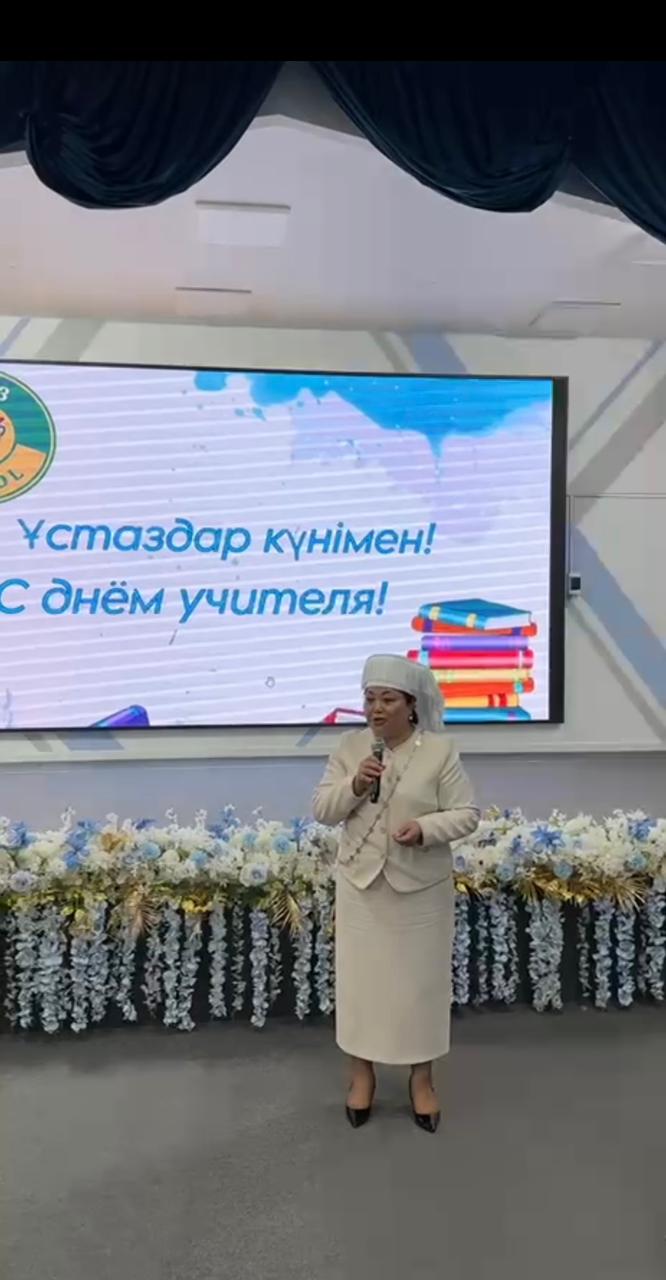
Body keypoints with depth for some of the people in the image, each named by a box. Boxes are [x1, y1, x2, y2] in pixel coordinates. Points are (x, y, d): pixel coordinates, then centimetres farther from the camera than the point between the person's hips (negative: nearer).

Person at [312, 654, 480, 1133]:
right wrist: (354, 785, -20)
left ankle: (422, 1079, 29)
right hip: (360, 883, 2)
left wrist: (425, 829, -25)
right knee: (360, 977, 11)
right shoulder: (350, 746, -1)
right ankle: (362, 1073, 31)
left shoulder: (440, 750, -10)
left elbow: (467, 814, -8)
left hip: (421, 887, -2)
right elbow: (322, 810, -2)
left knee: (421, 980, 10)